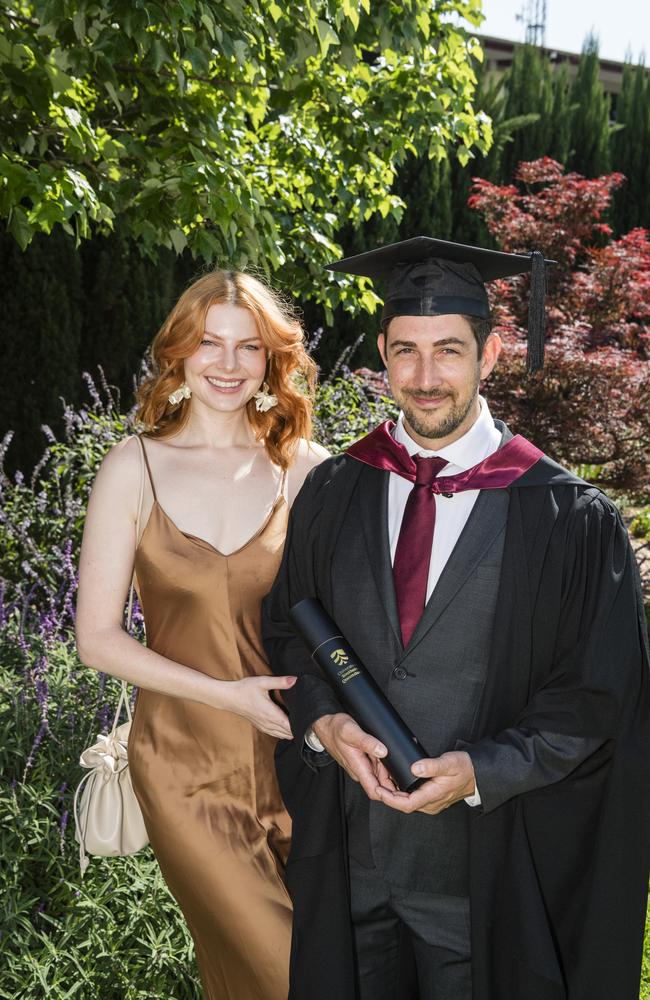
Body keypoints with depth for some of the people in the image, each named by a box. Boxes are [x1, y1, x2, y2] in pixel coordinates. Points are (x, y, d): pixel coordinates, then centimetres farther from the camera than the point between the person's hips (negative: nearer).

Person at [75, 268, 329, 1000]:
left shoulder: (307, 469, -1)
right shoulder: (135, 468, -5)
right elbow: (97, 637, -5)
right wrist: (225, 694, -14)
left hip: (295, 757, 2)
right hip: (187, 764, -2)